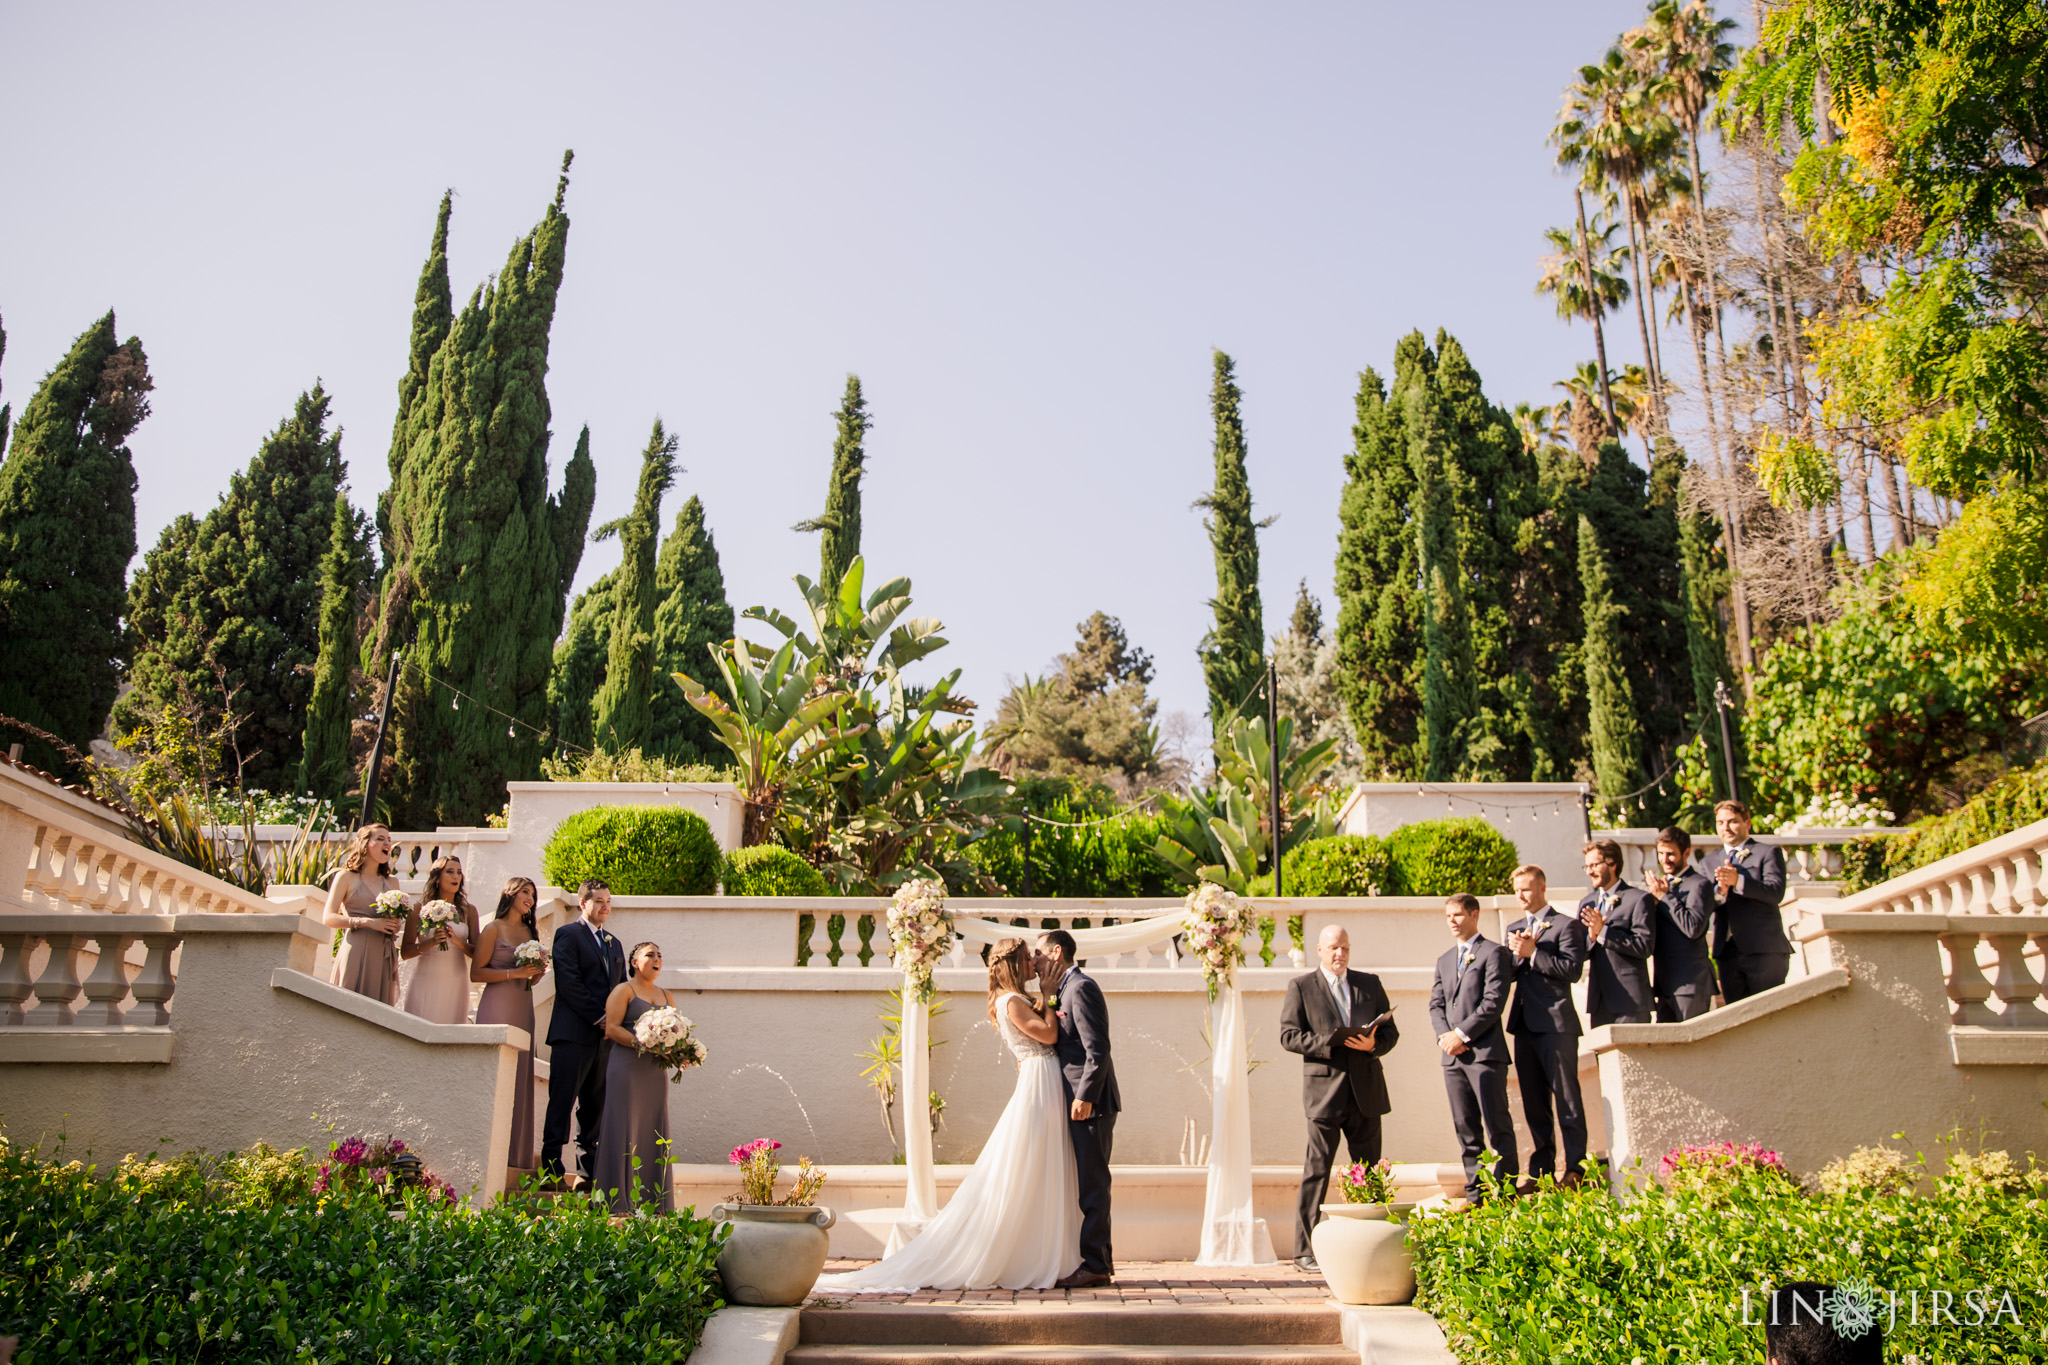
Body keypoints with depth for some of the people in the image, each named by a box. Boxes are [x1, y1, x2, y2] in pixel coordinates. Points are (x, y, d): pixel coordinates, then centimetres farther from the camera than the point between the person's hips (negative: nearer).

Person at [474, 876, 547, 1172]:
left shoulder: (531, 932, 18)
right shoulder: (494, 929, 1)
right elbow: (476, 972, -6)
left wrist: (536, 973, 5)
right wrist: (514, 973, -13)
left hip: (523, 1008, 6)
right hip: (497, 1006, -6)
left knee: (520, 1078, 2)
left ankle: (515, 1155, 4)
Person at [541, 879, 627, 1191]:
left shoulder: (614, 944, 22)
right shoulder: (568, 934, 0)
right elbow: (568, 981, -10)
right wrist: (598, 1017, -13)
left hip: (605, 1036, 7)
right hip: (574, 1033, -7)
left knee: (595, 1106, 8)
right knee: (562, 1102, -6)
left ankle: (587, 1168, 13)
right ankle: (552, 1167, -5)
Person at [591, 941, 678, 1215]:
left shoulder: (665, 996, 20)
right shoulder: (623, 990, 2)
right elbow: (611, 1028, -8)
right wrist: (642, 1043, -19)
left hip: (656, 1071, 6)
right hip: (627, 1068, -6)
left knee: (654, 1129, 4)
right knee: (624, 1128, -6)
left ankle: (652, 1201, 7)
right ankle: (619, 1201, -2)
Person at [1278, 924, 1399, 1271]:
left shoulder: (1370, 983, 14)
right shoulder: (1301, 987, 4)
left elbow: (1390, 1031, 12)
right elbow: (1289, 1035, -4)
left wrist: (1374, 1043, -10)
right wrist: (1330, 1042, -16)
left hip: (1366, 1089, 4)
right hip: (1324, 1089, -4)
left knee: (1369, 1172, 8)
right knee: (1317, 1169, -3)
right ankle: (1305, 1249, 3)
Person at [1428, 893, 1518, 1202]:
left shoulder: (1493, 953, -1)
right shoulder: (1444, 961, 22)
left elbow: (1494, 1001, -10)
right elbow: (1436, 1004, 16)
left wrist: (1462, 1034, -13)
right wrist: (1444, 1035, -3)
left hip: (1485, 1051, -6)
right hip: (1453, 1056, 6)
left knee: (1497, 1125, -5)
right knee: (1465, 1128, 7)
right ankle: (1475, 1193, 12)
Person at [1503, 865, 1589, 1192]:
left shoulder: (1565, 925, -2)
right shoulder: (1514, 928, 19)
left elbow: (1573, 969, -13)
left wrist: (1533, 953, -15)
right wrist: (1517, 954, -4)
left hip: (1556, 1023, -7)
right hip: (1524, 1023, 7)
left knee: (1566, 1098, -4)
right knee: (1533, 1101, 9)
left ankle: (1575, 1168, 2)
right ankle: (1540, 1170, 15)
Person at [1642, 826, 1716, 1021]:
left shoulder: (1699, 885, -7)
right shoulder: (1661, 883, 16)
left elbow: (1694, 928, -21)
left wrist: (1664, 896, -15)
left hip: (1691, 984, -7)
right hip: (1665, 983, 7)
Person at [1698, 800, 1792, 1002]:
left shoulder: (1768, 853, 5)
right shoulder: (1707, 862, 17)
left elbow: (1776, 892, -12)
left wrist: (1738, 881, -25)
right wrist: (1719, 891, -17)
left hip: (1764, 950, -4)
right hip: (1727, 953, 4)